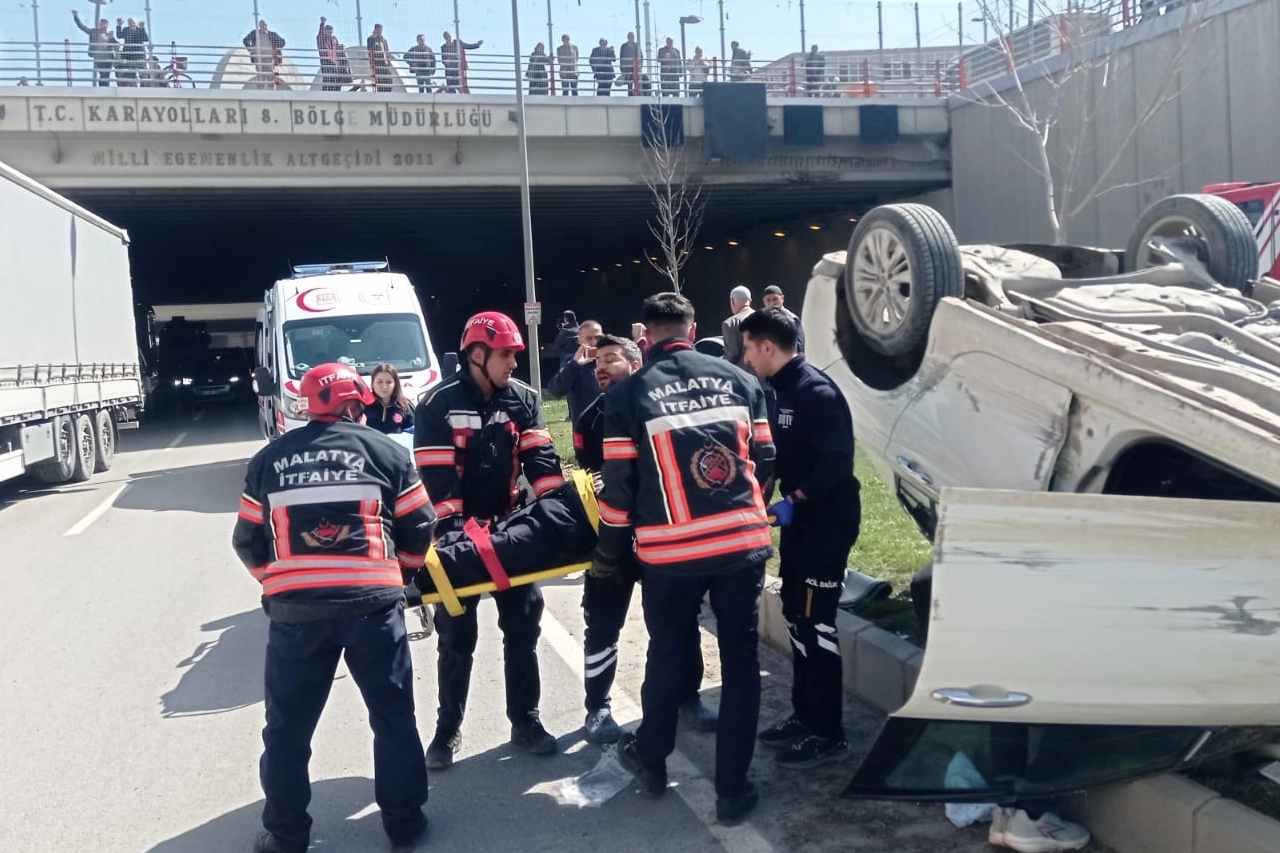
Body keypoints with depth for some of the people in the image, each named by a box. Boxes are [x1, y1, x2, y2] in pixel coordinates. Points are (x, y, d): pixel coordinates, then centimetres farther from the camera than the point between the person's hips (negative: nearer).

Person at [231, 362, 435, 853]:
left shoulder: (269, 459, 9)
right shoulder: (385, 451, 4)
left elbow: (248, 540, 13)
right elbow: (418, 528, 6)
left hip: (294, 609, 1)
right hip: (372, 603, -1)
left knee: (289, 726, 14)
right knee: (392, 716, 14)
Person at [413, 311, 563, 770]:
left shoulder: (522, 398, 0)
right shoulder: (438, 404, -12)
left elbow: (540, 458, -6)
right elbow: (436, 476, -17)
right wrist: (455, 529, -25)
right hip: (460, 531, -3)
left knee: (523, 627, 8)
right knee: (456, 637, 6)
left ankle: (525, 721, 21)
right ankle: (448, 729, 20)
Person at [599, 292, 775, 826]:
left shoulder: (628, 395, -4)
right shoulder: (739, 380, 2)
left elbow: (619, 485, -4)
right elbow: (764, 459, 8)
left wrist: (609, 554, 9)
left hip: (670, 549, -1)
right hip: (744, 541, 1)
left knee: (666, 654, 18)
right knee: (740, 660, 10)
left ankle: (651, 758, 37)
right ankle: (732, 790, 16)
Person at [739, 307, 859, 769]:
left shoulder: (816, 391, -19)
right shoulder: (781, 390, 10)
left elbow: (837, 461, -25)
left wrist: (793, 501, -20)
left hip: (828, 521, -9)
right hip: (800, 519, 9)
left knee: (816, 623, -5)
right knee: (796, 616, 14)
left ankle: (828, 734, 6)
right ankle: (805, 716, 27)